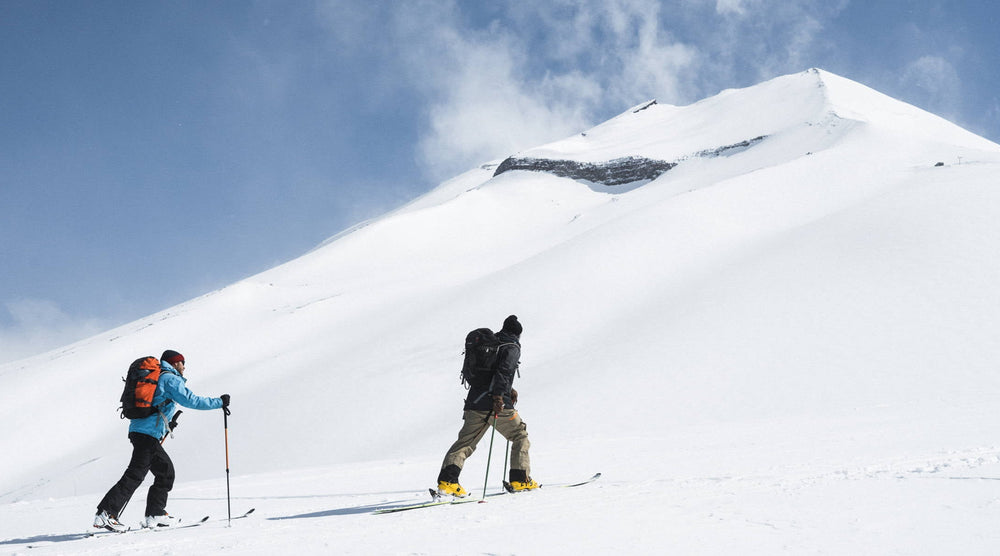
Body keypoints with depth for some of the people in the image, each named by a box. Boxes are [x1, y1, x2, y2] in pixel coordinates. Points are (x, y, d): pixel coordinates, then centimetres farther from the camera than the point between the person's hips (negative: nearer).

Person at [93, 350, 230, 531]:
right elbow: (191, 400, -10)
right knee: (135, 475, -13)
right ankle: (105, 513, -17)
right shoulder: (171, 379, -2)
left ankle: (155, 513, 14)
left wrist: (166, 423, 28)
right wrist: (219, 402, -2)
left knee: (166, 470, 14)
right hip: (148, 433, -10)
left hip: (138, 429, 10)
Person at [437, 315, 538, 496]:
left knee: (465, 442, 4)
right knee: (520, 436, 13)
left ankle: (447, 480, -16)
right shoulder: (512, 348, -1)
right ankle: (520, 480, 10)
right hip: (497, 405, -6)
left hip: (475, 401, 6)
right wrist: (498, 396, -26)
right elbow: (503, 371, -18)